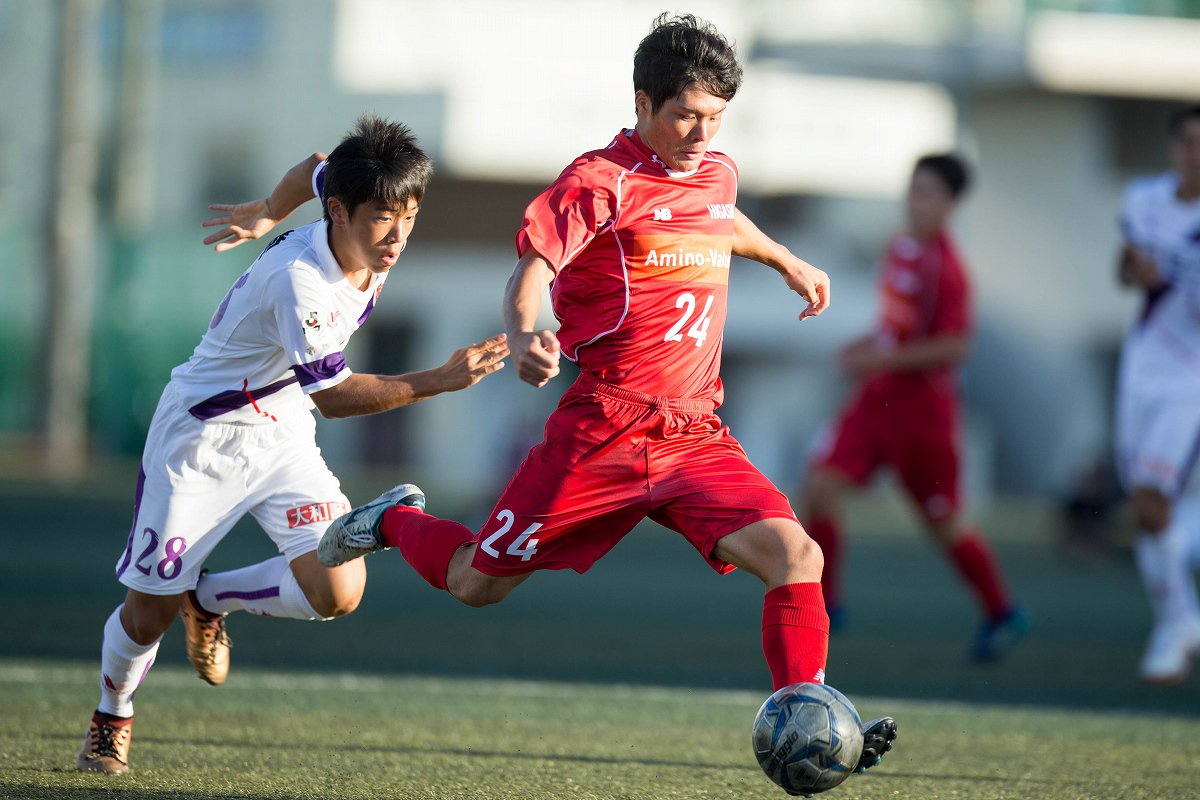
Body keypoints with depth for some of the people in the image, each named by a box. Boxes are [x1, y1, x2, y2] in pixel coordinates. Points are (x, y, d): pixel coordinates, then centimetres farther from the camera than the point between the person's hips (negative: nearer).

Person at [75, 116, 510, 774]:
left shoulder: (369, 234, -11)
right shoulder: (298, 281, -34)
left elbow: (315, 168, 12)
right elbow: (332, 395, -27)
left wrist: (267, 214, 31)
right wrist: (440, 381, -33)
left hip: (282, 434, 6)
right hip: (203, 434, -6)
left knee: (337, 592, -14)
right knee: (152, 608, 3)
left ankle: (210, 599, 15)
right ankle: (112, 718, 35)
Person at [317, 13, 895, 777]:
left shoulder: (717, 174, 13)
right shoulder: (602, 182, -9)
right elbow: (533, 267, -19)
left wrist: (789, 263, 52)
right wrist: (524, 335, -40)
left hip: (697, 435, 5)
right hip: (604, 432, -5)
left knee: (795, 555, -16)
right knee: (477, 582, 4)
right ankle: (398, 521, 36)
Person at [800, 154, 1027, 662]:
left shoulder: (944, 266, -18)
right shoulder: (900, 247, 7)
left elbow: (955, 345, -22)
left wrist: (884, 358, -23)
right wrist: (869, 345, 10)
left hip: (921, 406, -7)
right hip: (876, 398, 7)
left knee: (944, 522, 6)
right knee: (821, 486, -9)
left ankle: (1002, 614, 25)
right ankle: (823, 605, 0)